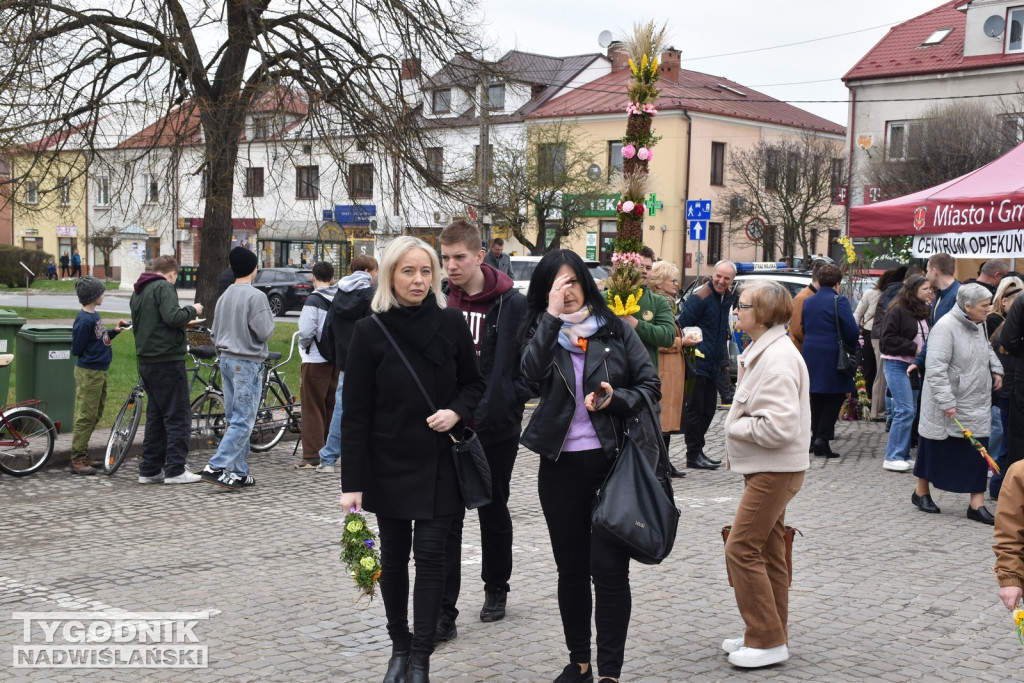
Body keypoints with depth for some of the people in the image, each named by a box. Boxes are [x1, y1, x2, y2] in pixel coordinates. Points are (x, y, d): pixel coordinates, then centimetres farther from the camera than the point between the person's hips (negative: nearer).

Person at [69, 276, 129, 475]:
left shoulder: (94, 316, 10)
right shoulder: (84, 320, -18)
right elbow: (76, 349, -15)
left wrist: (114, 331, 6)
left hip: (99, 371, 10)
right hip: (89, 372, -10)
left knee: (95, 414, 15)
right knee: (86, 416, -5)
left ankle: (83, 454, 24)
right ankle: (77, 459, 1)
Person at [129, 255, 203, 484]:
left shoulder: (138, 292, 18)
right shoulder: (163, 287, -10)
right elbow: (173, 317, -23)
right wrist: (193, 310, -6)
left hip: (146, 361, 9)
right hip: (167, 360, -9)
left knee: (155, 416, 14)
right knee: (178, 416, -4)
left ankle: (150, 469, 15)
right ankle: (175, 470, -4)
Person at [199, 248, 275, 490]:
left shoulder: (225, 297, 10)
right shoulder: (255, 296, -13)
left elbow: (215, 333, 14)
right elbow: (264, 331, -18)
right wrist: (270, 315, 1)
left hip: (226, 360, 8)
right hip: (247, 363, -8)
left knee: (234, 419, 12)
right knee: (243, 422, -6)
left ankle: (239, 472, 15)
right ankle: (215, 467, -14)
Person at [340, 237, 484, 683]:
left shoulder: (451, 324, -4)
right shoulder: (370, 332, -8)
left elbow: (474, 385, 8)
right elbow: (355, 412, -8)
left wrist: (456, 412, -15)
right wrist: (351, 482, -11)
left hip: (439, 463, 0)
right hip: (388, 464, 0)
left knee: (430, 556, -1)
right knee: (393, 557, 10)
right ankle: (399, 646, 26)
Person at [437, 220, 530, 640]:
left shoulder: (511, 304, -7)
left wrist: (509, 403, -12)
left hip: (496, 429, -2)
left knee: (493, 511, 15)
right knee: (446, 517, -2)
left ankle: (495, 590, 34)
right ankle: (443, 612, 0)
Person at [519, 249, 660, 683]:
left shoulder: (616, 331, 3)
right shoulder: (541, 333, 5)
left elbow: (651, 385, 2)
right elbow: (532, 373, -16)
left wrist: (616, 399, -16)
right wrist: (553, 315, -18)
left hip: (611, 462, -2)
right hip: (560, 465, 2)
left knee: (608, 568, -6)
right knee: (571, 568, 12)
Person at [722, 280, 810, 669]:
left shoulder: (778, 358, -21)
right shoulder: (762, 352, 12)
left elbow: (778, 426, -28)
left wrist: (736, 427, -14)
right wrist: (740, 424, 3)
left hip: (775, 470, -10)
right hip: (764, 468, 10)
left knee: (742, 549, -7)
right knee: (767, 551, 14)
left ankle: (768, 641, 1)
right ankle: (770, 636, 23)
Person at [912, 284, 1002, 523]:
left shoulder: (978, 325, 7)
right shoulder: (946, 327, -19)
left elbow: (987, 349, 29)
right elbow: (935, 368, -23)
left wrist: (995, 369, 12)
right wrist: (946, 402, -25)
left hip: (976, 404, 7)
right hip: (945, 408, -7)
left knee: (978, 452, 3)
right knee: (935, 449, 9)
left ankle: (977, 505, 7)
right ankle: (922, 492, 29)